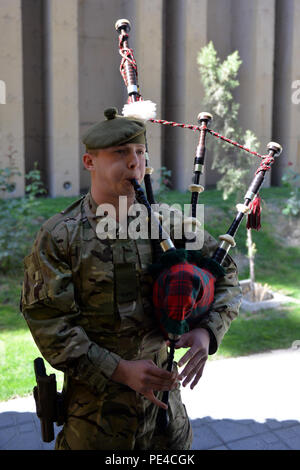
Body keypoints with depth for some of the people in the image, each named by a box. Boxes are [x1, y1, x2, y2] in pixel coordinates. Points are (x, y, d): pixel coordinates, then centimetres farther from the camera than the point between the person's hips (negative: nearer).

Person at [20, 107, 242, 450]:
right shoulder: (58, 237, -12)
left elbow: (224, 273, 4)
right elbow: (49, 325, -15)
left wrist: (206, 332, -13)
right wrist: (120, 370, -22)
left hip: (163, 393, 3)